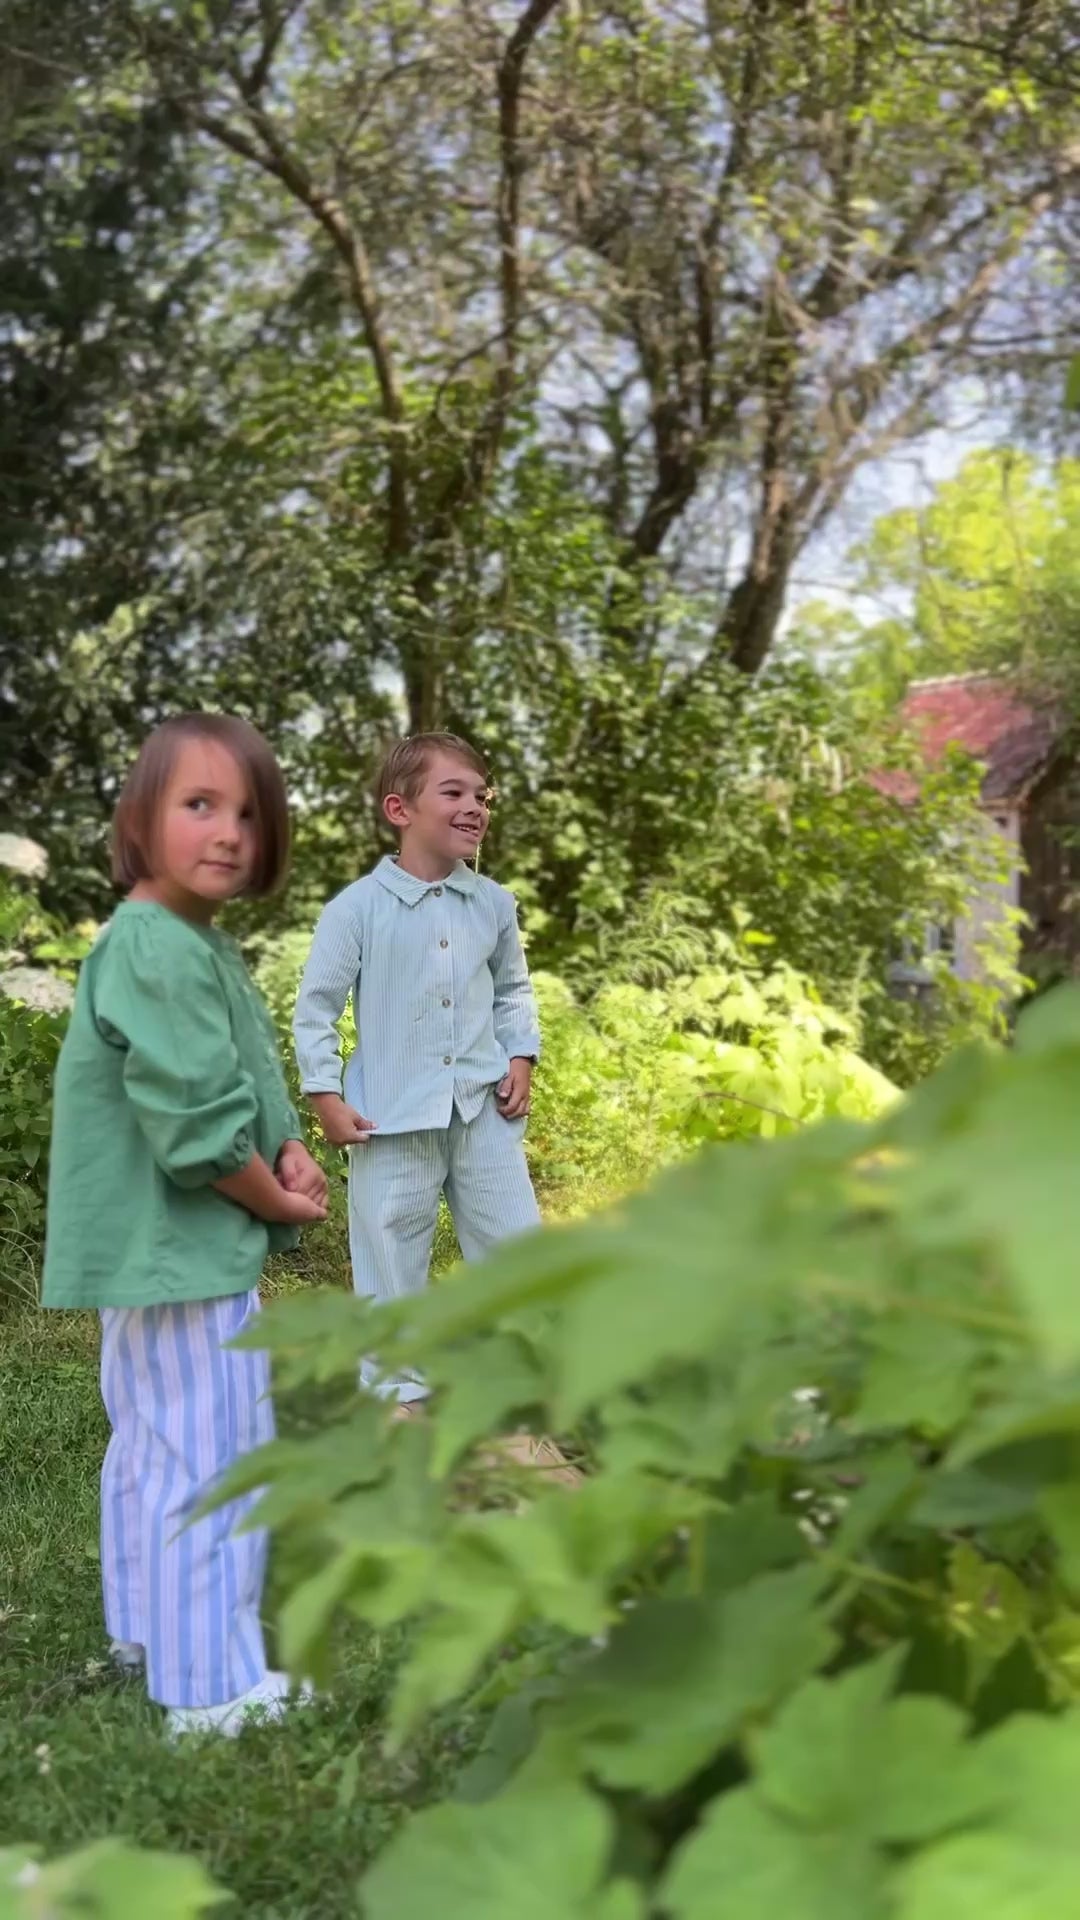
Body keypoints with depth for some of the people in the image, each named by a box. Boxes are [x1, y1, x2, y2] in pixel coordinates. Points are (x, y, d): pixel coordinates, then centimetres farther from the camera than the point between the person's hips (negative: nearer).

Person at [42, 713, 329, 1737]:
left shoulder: (200, 943, 10)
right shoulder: (158, 950, -23)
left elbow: (248, 1084, 16)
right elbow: (196, 1127, -27)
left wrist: (292, 1150, -3)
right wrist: (279, 1202, -11)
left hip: (163, 1251, 11)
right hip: (185, 1251, -11)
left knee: (153, 1446, 22)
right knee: (210, 1460, -2)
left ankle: (148, 1629, 39)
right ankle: (212, 1686, 10)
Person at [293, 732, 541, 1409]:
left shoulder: (494, 904, 4)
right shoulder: (358, 907, -9)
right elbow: (315, 1008, -4)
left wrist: (521, 1058, 5)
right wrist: (326, 1096, -8)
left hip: (484, 1110, 4)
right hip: (393, 1120, -4)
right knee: (393, 1261, 6)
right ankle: (398, 1391, 22)